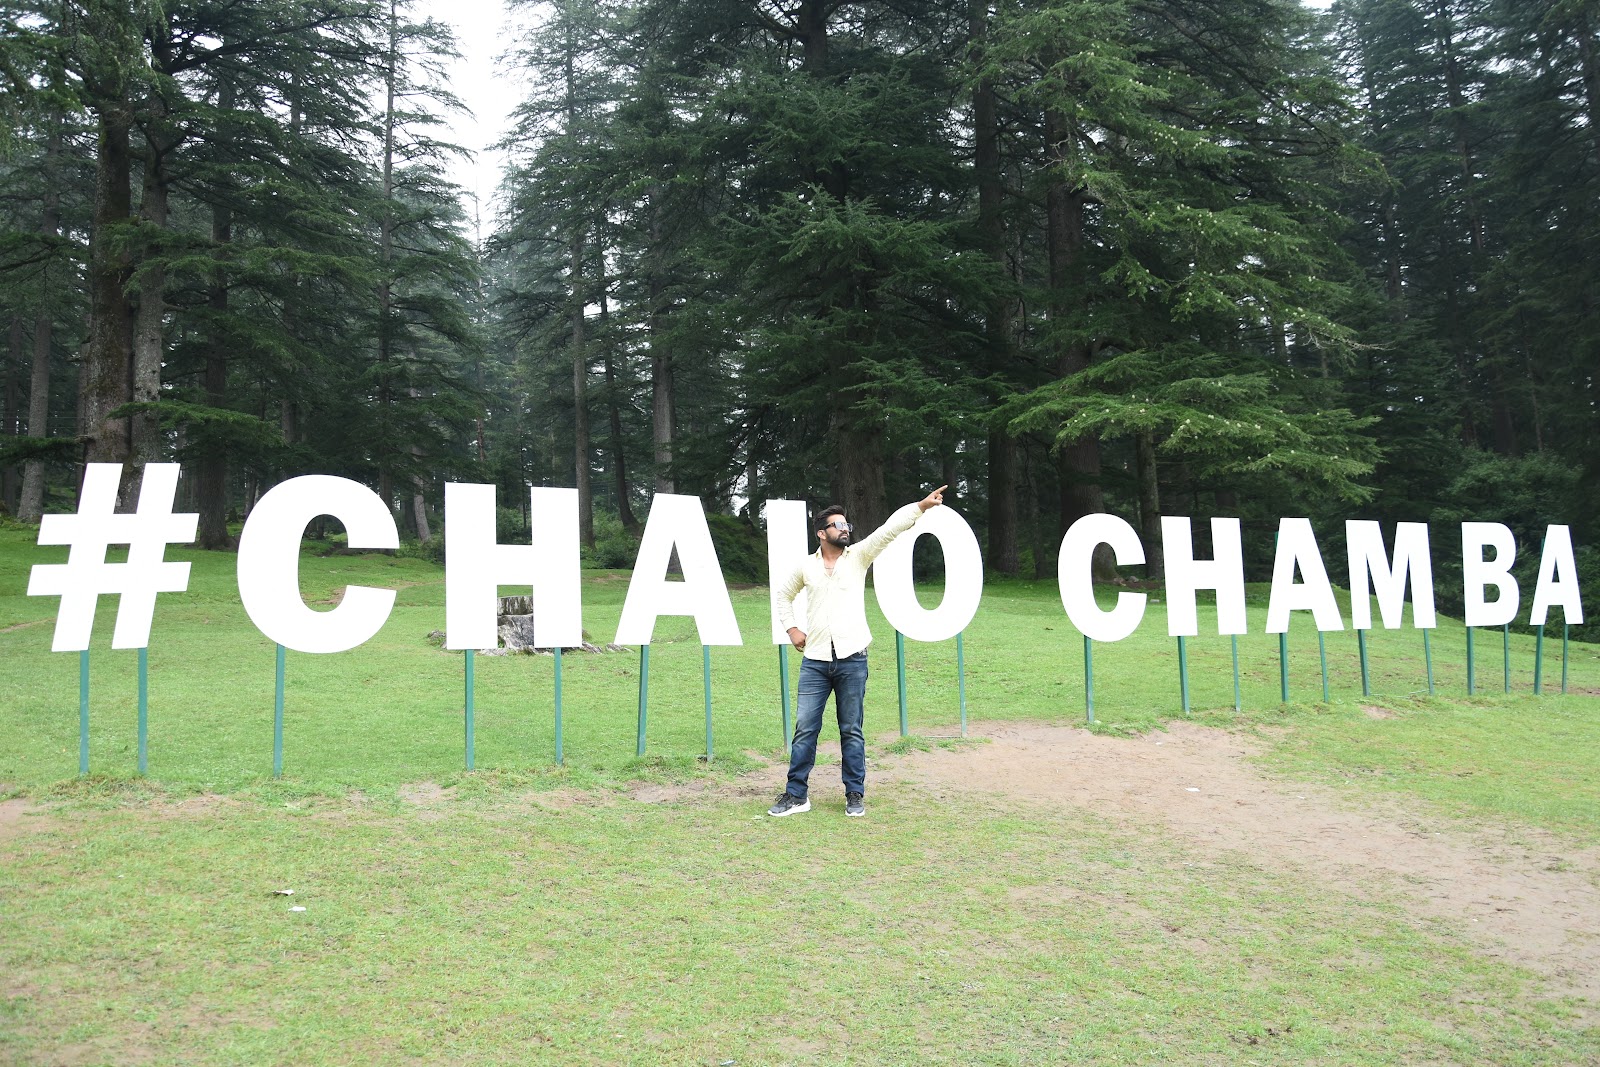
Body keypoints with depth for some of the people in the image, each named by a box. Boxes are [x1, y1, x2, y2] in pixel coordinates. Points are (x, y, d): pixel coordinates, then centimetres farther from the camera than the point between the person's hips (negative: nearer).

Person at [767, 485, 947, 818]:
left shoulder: (858, 556, 2)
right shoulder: (806, 566, 7)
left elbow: (889, 529, -11)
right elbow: (784, 594, 24)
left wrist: (921, 506, -22)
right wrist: (791, 628, 12)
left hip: (852, 660, -1)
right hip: (815, 661, 1)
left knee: (851, 731, 7)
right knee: (805, 729, 3)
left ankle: (855, 795, 17)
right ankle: (796, 794, 13)